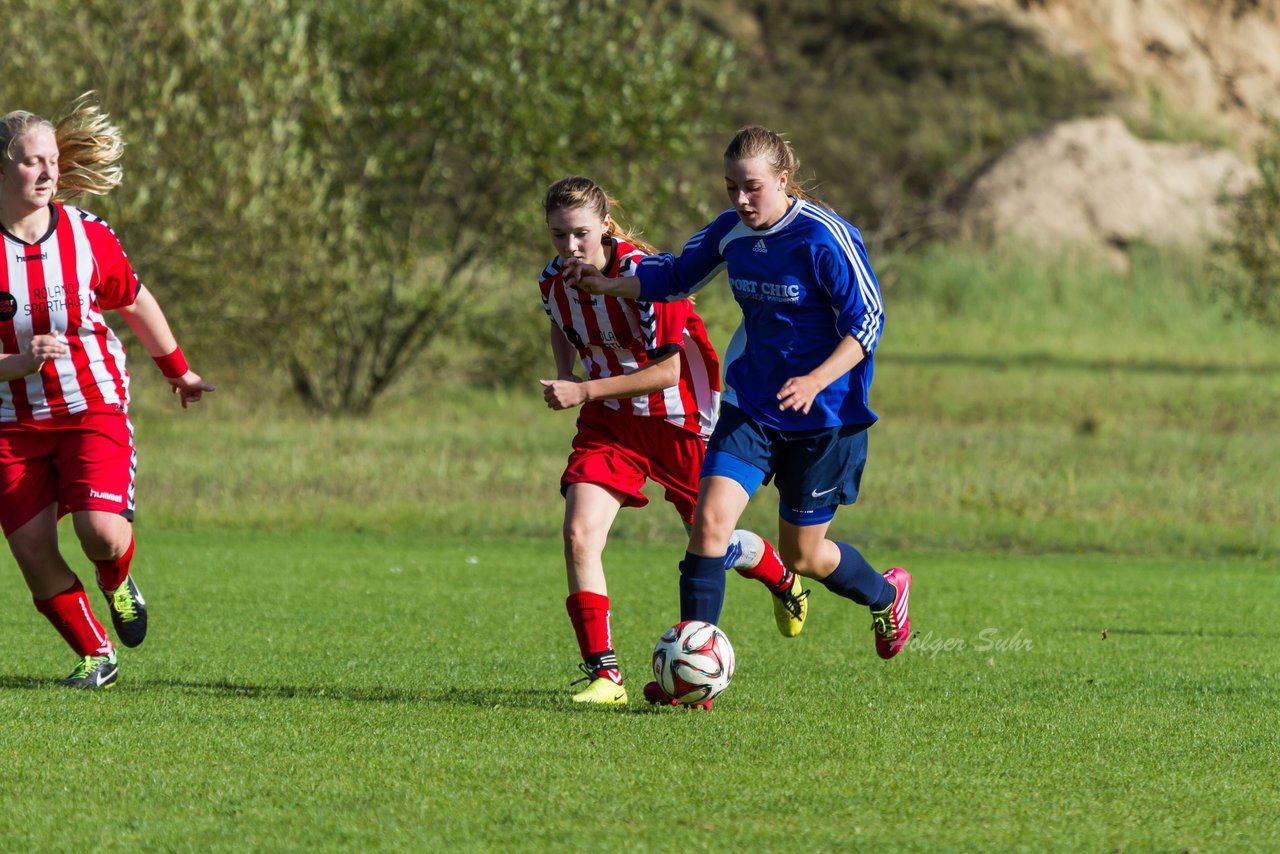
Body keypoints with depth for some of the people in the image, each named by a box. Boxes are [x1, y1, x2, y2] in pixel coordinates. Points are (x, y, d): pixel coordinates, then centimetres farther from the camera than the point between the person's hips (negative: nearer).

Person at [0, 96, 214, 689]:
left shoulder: (89, 237, -4)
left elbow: (134, 303, 15)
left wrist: (178, 372, 27)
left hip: (93, 406, 0)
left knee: (99, 531, -21)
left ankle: (117, 582, 16)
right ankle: (97, 656, 13)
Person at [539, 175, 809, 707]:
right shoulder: (553, 282, -7)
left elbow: (667, 370, -26)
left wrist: (585, 391, -31)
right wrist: (565, 374, 0)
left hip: (679, 418, -4)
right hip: (609, 422, 4)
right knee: (579, 534, -18)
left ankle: (782, 579, 48)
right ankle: (604, 676, -15)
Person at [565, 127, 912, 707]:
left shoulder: (824, 237, -18)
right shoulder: (731, 231, -1)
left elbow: (867, 321, -17)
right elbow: (677, 276, 16)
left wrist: (816, 381, -31)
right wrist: (607, 284, 2)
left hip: (823, 416, -5)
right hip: (750, 405, 5)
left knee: (801, 556, 7)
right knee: (710, 518, -15)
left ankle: (886, 595, 40)